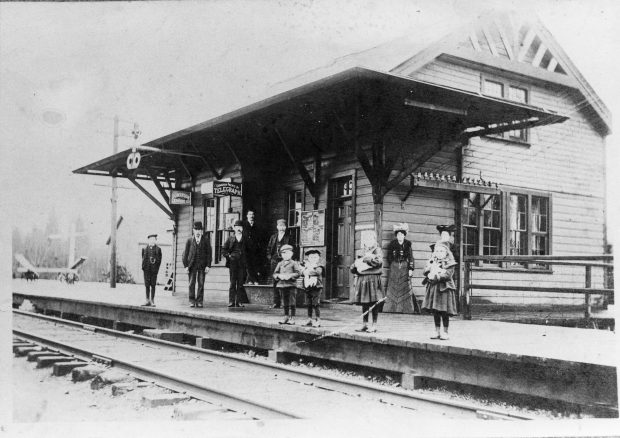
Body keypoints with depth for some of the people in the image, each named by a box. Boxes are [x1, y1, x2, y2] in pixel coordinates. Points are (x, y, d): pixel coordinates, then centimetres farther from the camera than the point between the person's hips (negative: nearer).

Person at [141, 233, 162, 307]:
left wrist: (157, 268, -8)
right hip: (146, 269, 1)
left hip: (154, 269, -1)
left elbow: (159, 260, 3)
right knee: (147, 285, 5)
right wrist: (143, 267, -2)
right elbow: (143, 259, 8)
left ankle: (152, 301, 7)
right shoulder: (145, 249, 8)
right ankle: (148, 300, 11)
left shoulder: (158, 249, 4)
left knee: (153, 285, 2)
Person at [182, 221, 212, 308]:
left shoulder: (206, 240, 7)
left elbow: (209, 253, 5)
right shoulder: (189, 240, 8)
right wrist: (186, 266, -1)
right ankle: (192, 301, 4)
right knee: (192, 284, -2)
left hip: (202, 265, 0)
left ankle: (199, 301, 3)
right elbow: (185, 253, 6)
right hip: (192, 265, 0)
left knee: (201, 284, -2)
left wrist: (208, 266, -4)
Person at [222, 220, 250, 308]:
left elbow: (248, 251, 13)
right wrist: (228, 256, -3)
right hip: (232, 263, -1)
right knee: (232, 283, -2)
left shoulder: (245, 239, 11)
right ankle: (231, 301, 0)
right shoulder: (230, 239, 9)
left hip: (242, 264, 1)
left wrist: (246, 260, 1)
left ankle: (239, 302, 3)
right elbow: (223, 250, 11)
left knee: (240, 283, 0)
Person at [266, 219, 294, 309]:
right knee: (275, 282, 3)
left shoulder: (288, 237, 5)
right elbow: (269, 248, 18)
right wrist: (269, 257, 5)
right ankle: (276, 303, 8)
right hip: (275, 261, 3)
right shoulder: (273, 237, 14)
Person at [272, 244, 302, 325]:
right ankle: (286, 317, 21)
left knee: (292, 302, -4)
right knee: (285, 302, 12)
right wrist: (279, 276, -10)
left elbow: (298, 272, -8)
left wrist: (290, 275, -20)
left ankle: (292, 318, 1)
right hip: (281, 284, 4)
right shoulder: (280, 264, 14)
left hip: (291, 284, -4)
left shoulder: (294, 263, 1)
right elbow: (275, 273, 11)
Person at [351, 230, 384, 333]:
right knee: (364, 303, 9)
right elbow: (353, 268, 23)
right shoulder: (363, 252, 19)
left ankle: (374, 325, 4)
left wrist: (366, 259, -13)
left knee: (374, 303, -3)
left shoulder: (377, 250, 1)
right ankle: (364, 325, 16)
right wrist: (355, 265, 2)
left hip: (373, 278, -6)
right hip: (362, 280, 6)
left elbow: (379, 261, -18)